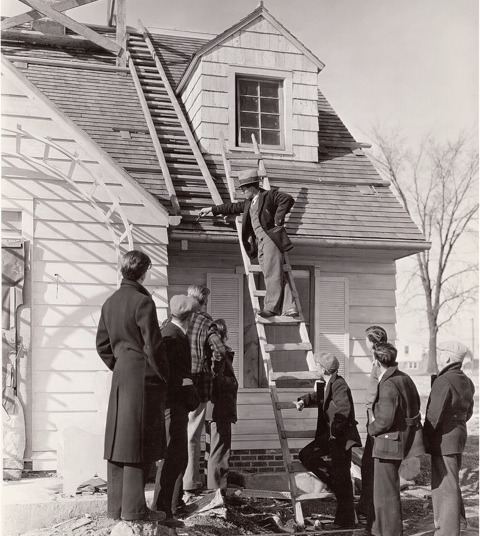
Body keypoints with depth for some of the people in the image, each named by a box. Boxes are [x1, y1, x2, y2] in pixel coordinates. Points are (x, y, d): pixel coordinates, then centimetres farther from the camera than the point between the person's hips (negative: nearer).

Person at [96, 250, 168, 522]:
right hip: (143, 377, -7)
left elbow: (102, 344, 15)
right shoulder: (142, 301, -12)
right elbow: (153, 346, -13)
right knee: (139, 443, -2)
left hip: (120, 377, 8)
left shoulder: (110, 302, 11)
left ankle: (116, 505, 17)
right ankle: (134, 508, 2)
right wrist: (162, 378, -4)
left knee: (119, 441, 11)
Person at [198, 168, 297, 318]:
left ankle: (272, 307, -15)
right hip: (259, 243, 7)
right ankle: (289, 308, -6)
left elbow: (287, 199, -12)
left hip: (271, 237, -7)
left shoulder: (269, 195, 2)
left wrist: (278, 220, -13)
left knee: (272, 274, -13)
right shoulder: (249, 203, 26)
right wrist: (212, 209, 37)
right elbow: (233, 207, 36)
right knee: (277, 276, -1)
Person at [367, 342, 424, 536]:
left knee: (386, 491, 5)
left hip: (389, 441, -10)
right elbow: (415, 406, 13)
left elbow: (385, 420, -25)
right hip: (405, 438, 10)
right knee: (381, 486, 23)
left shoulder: (388, 386, -23)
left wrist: (372, 427, -4)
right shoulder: (405, 378, 4)